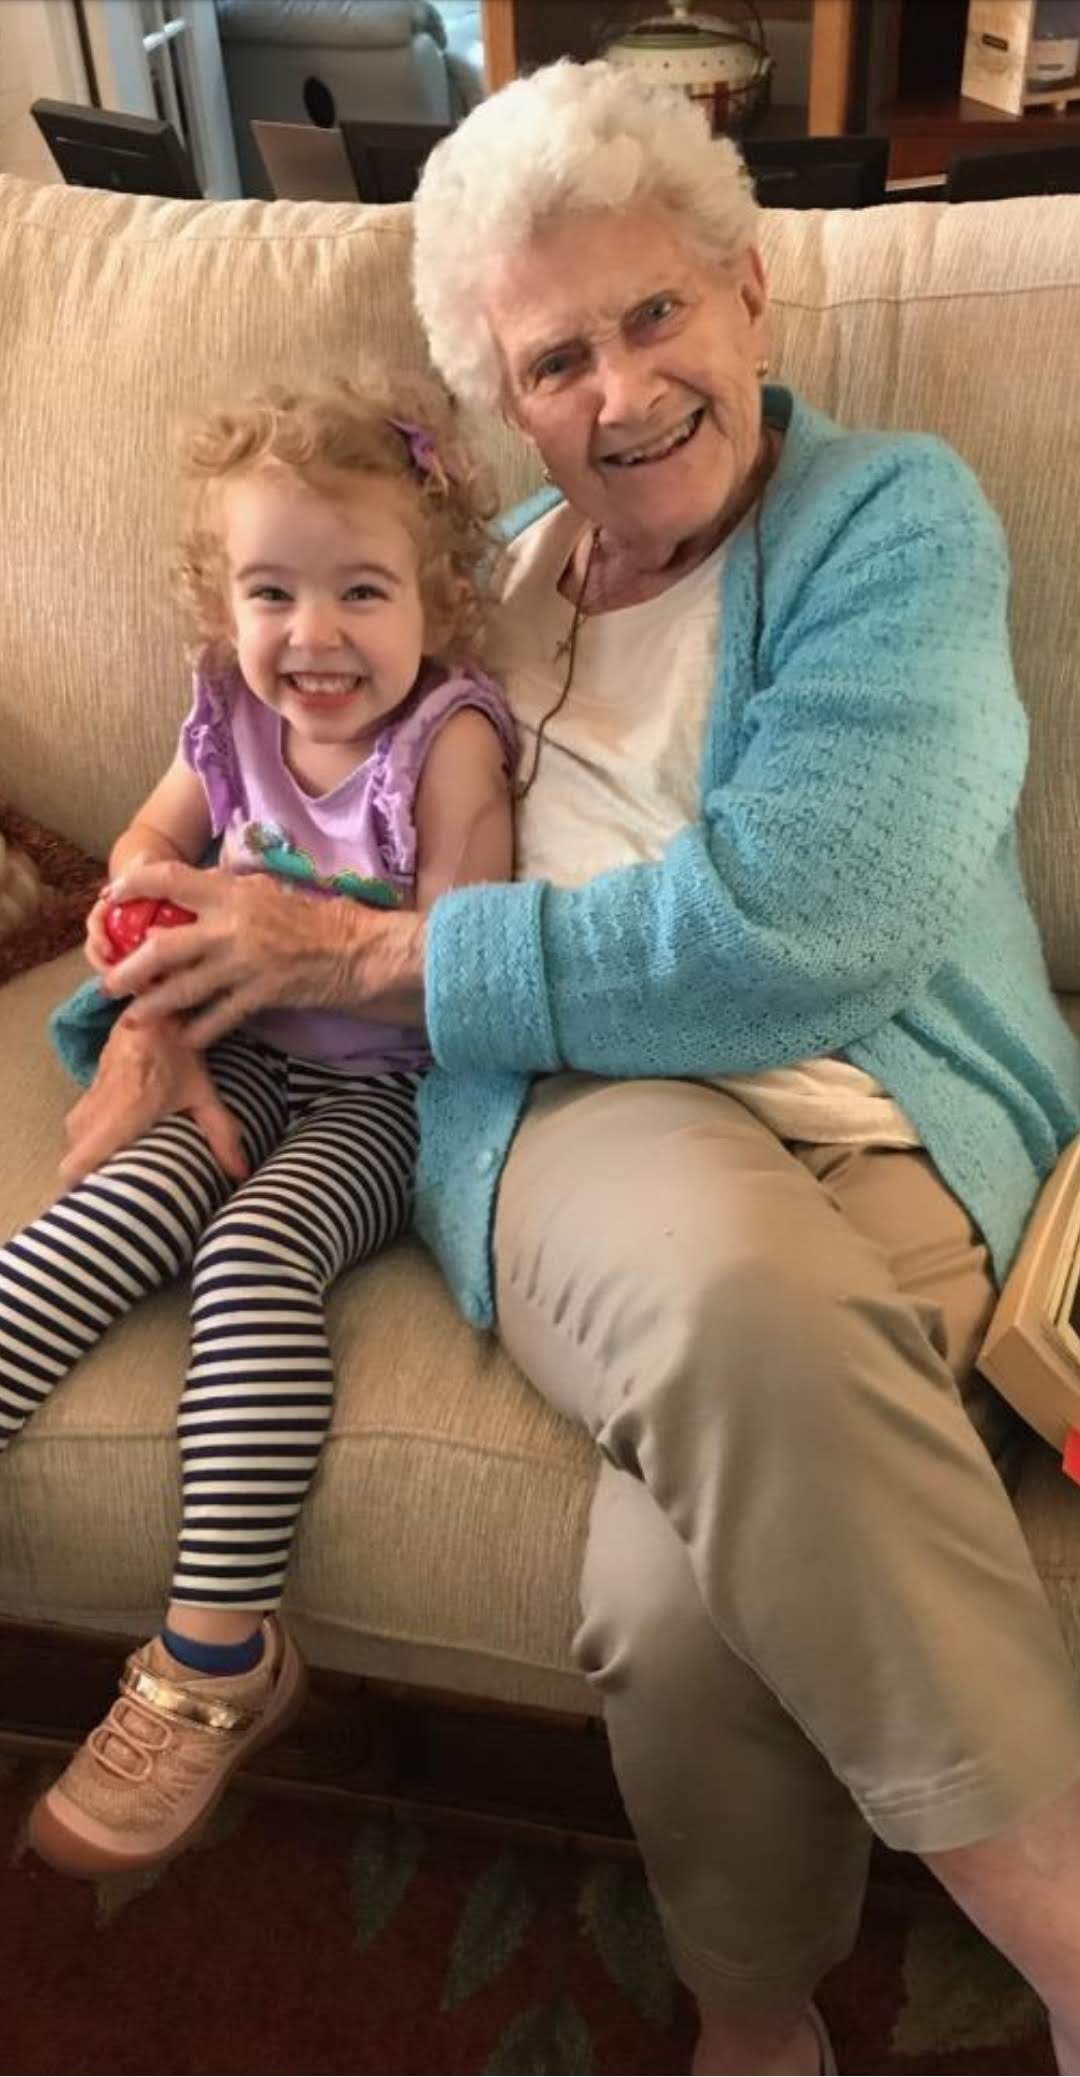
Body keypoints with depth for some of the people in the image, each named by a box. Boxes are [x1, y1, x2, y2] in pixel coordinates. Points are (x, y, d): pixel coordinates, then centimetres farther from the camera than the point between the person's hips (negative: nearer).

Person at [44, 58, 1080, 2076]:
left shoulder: (894, 512, 3)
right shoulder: (494, 574, 20)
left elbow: (798, 923, -14)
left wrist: (358, 955, -8)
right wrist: (173, 998, 5)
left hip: (892, 1134, -2)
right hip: (578, 1114, 2)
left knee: (689, 1601, -33)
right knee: (731, 1286, -36)